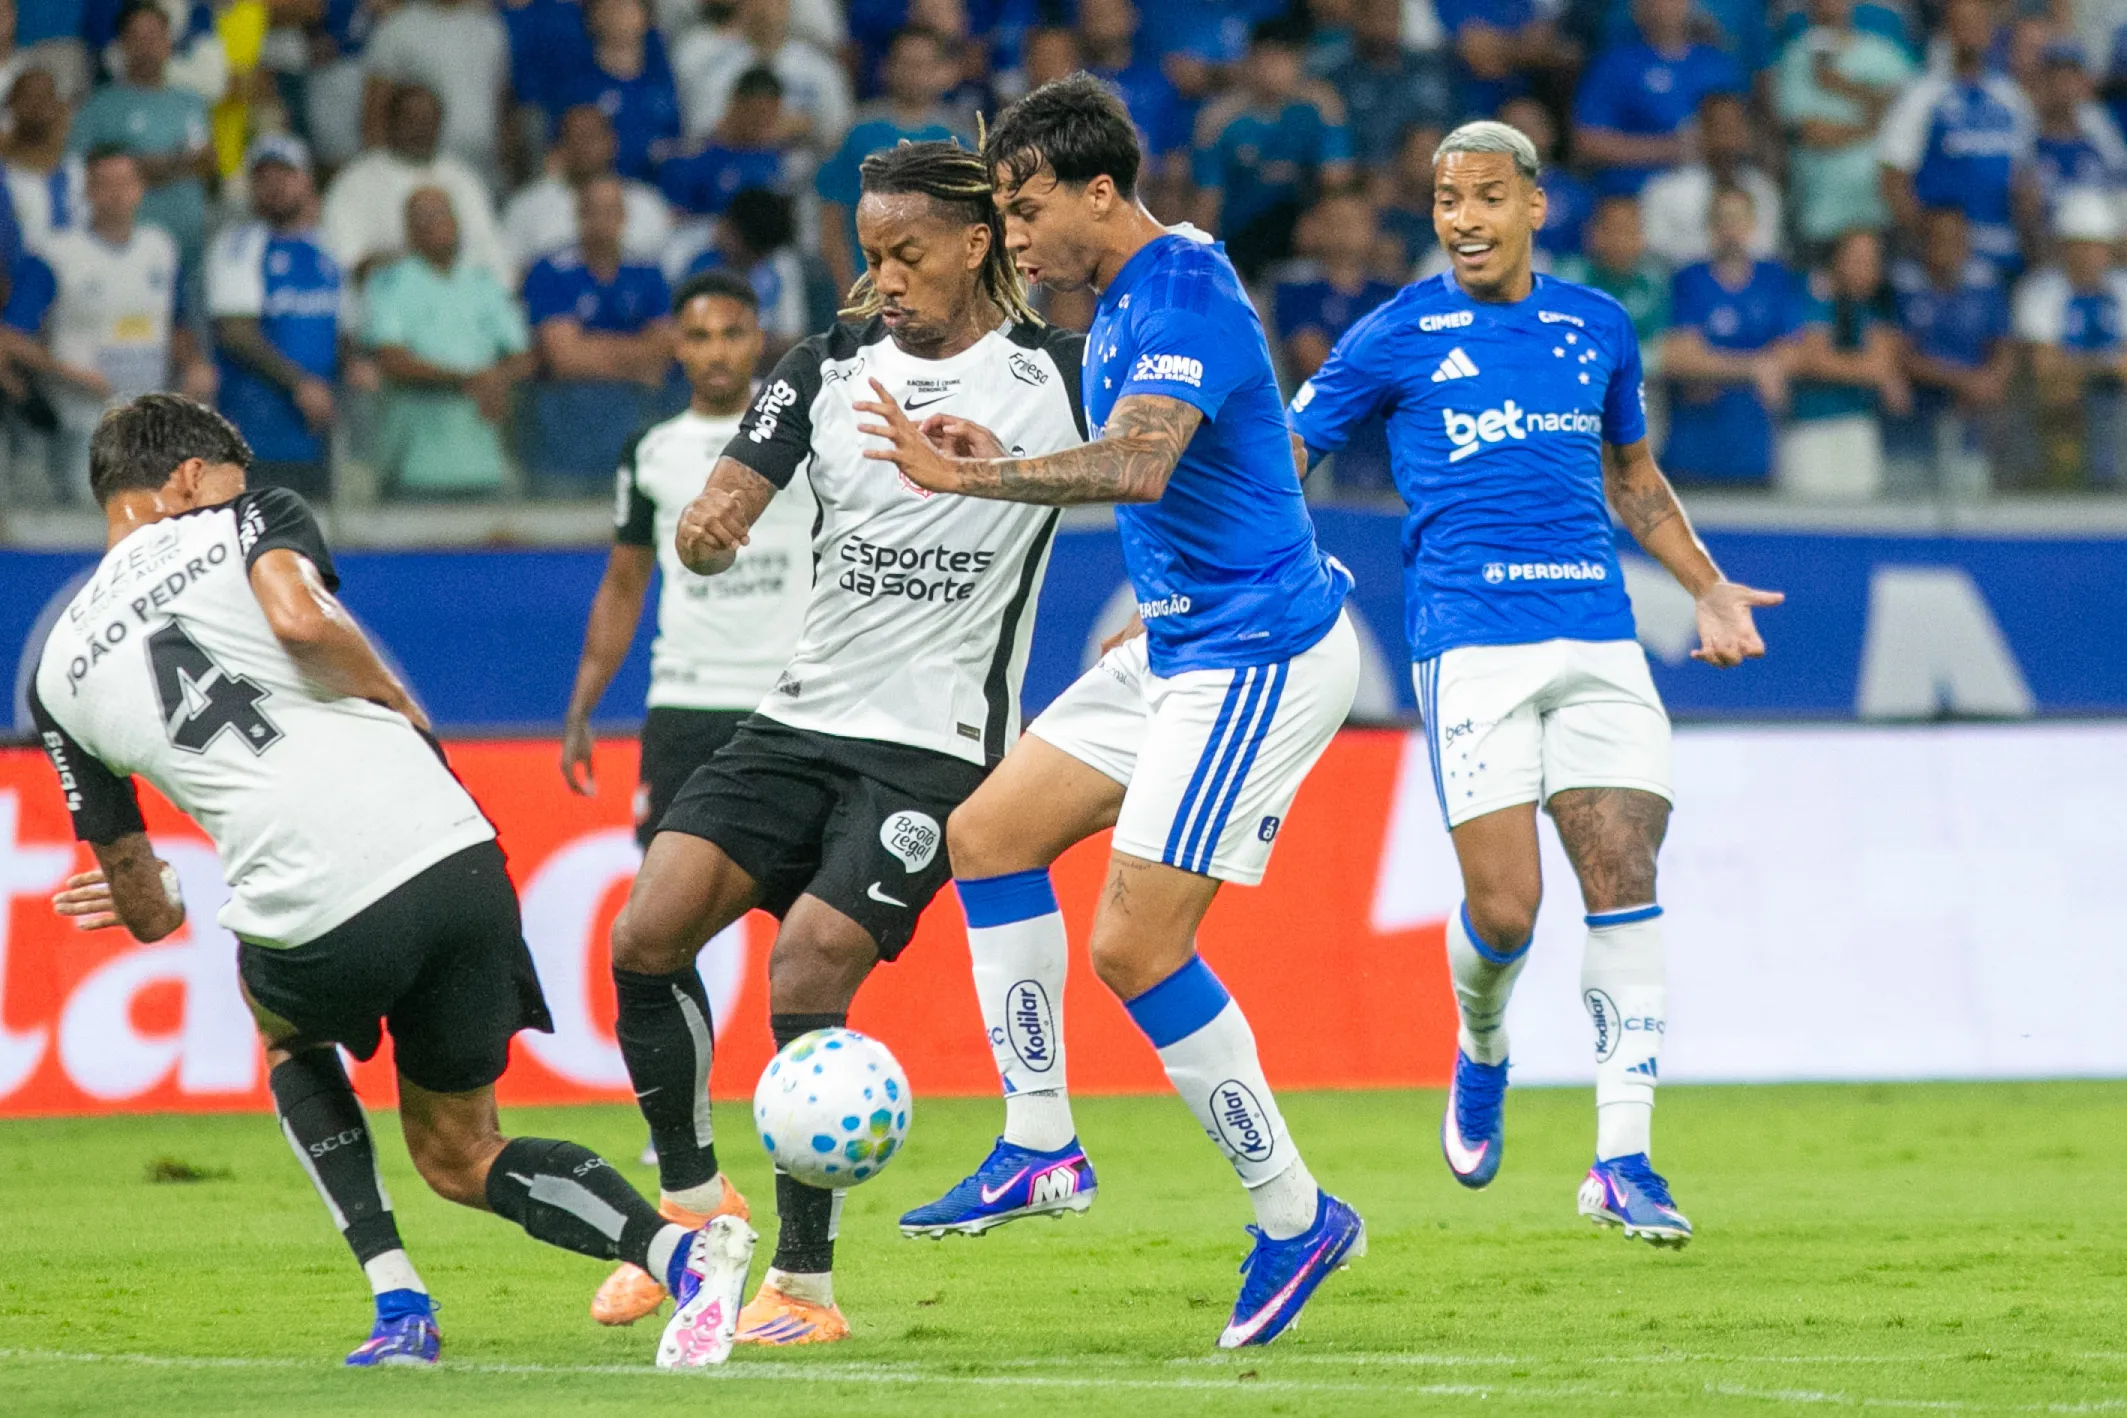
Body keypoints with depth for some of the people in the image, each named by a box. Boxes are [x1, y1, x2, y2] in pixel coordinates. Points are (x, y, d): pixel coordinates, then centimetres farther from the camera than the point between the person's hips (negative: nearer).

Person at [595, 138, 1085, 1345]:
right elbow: (726, 507, -1)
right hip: (801, 722, 5)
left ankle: (806, 1282, -3)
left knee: (805, 978, -17)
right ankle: (691, 1202, 12)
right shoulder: (833, 368, 6)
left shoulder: (1056, 376, -4)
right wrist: (706, 528, -24)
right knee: (647, 937, -9)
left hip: (938, 746, -5)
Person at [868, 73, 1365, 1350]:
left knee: (1136, 949, -11)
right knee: (990, 834, 11)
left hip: (1257, 657, -11)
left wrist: (972, 478, -38)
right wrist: (1001, 461, 10)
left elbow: (1141, 466, -36)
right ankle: (1041, 1149, 16)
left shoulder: (1184, 296, -20)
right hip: (1183, 646, 11)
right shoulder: (1122, 301, 11)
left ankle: (1296, 1218, 1)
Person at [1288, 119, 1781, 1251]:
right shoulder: (1397, 337, 3)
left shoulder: (1596, 329, 14)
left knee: (1625, 882, -9)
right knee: (1504, 910, -11)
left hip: (1597, 637, 3)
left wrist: (1707, 586, 23)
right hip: (1470, 637, -3)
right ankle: (1480, 1051, 24)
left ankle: (1622, 1162, -5)